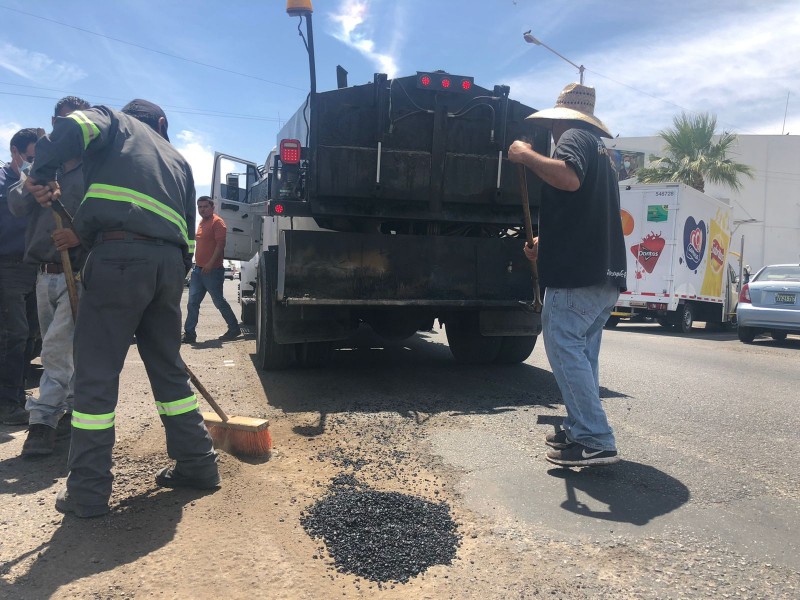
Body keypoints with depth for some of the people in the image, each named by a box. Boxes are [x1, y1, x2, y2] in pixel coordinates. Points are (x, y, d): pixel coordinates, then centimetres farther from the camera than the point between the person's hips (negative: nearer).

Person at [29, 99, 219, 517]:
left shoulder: (114, 121, 18)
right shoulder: (177, 160, 31)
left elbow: (72, 129, -7)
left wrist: (42, 175, 2)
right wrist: (176, 278, 25)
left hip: (120, 253, -5)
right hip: (170, 262, 6)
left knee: (95, 374, -1)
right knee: (168, 367, 16)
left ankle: (87, 491, 3)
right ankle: (197, 463, 21)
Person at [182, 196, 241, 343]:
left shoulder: (217, 222, -9)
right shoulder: (201, 223, 18)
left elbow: (221, 244, -18)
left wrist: (211, 263, -24)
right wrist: (197, 263, 21)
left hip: (212, 270, -9)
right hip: (198, 269, 9)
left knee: (219, 301, 0)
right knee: (192, 303, 4)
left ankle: (234, 329, 13)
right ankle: (189, 334, 6)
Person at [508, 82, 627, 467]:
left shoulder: (575, 137, -2)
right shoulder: (600, 152, 29)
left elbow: (568, 178, -26)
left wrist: (526, 156, -14)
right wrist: (546, 245, 29)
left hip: (579, 272, -10)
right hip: (606, 273, 10)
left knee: (563, 347, -10)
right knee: (582, 351, 15)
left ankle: (596, 442, -11)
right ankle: (581, 431, 20)